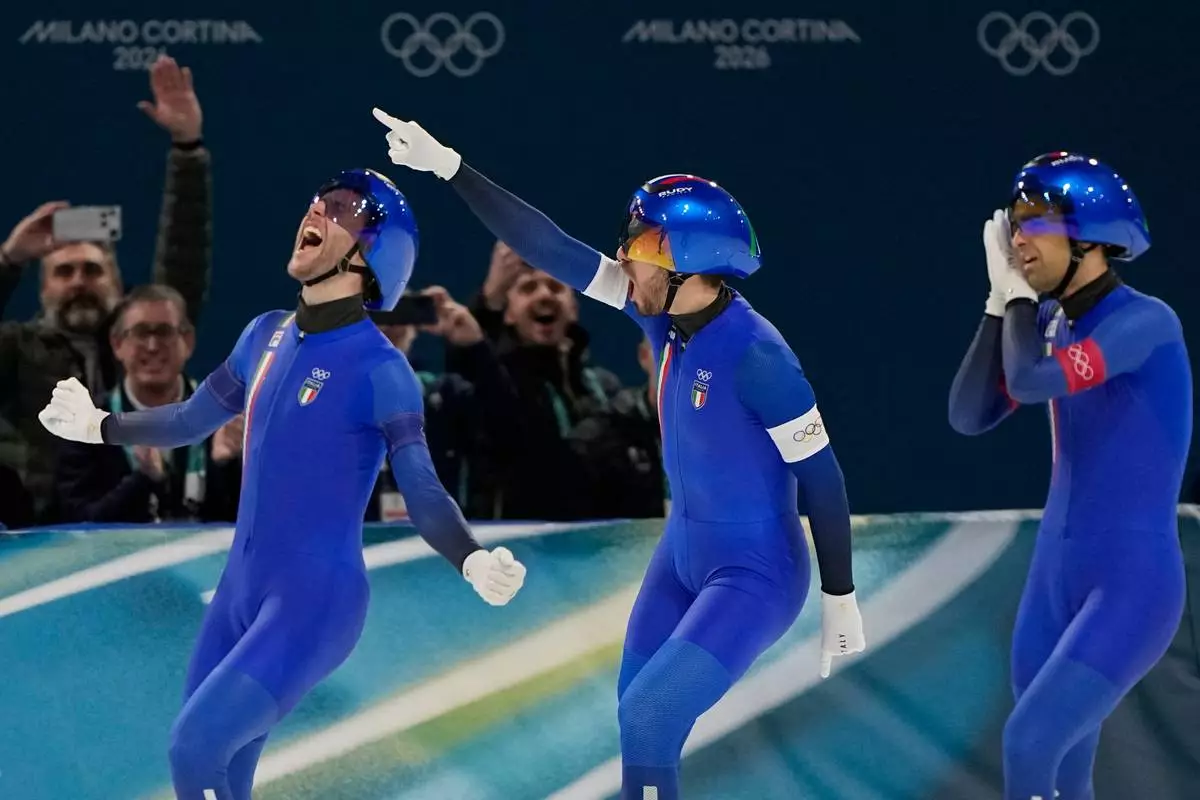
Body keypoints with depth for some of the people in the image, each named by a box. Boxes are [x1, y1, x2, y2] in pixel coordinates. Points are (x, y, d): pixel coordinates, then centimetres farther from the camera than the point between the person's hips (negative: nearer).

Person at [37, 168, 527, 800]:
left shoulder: (377, 368, -13)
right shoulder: (267, 337, 7)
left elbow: (423, 496, -18)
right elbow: (193, 420, 24)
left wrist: (474, 562, -37)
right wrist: (97, 426, 38)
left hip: (316, 603, -7)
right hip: (241, 590, 7)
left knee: (195, 746, -22)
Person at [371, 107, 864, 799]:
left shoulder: (755, 354, -26)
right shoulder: (665, 310, -6)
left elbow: (823, 480, -19)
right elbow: (550, 249, -5)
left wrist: (841, 604, -13)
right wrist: (447, 167, -8)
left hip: (756, 576, -8)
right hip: (683, 554, 8)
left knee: (649, 715, -17)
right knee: (639, 718, 13)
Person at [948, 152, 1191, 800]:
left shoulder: (1148, 321, -19)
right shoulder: (1053, 322, 8)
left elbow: (1031, 381, -29)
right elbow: (969, 416, 4)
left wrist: (1017, 292, -11)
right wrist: (1002, 300, -3)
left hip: (1135, 590, -9)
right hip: (1055, 583, 9)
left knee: (1026, 747, -21)